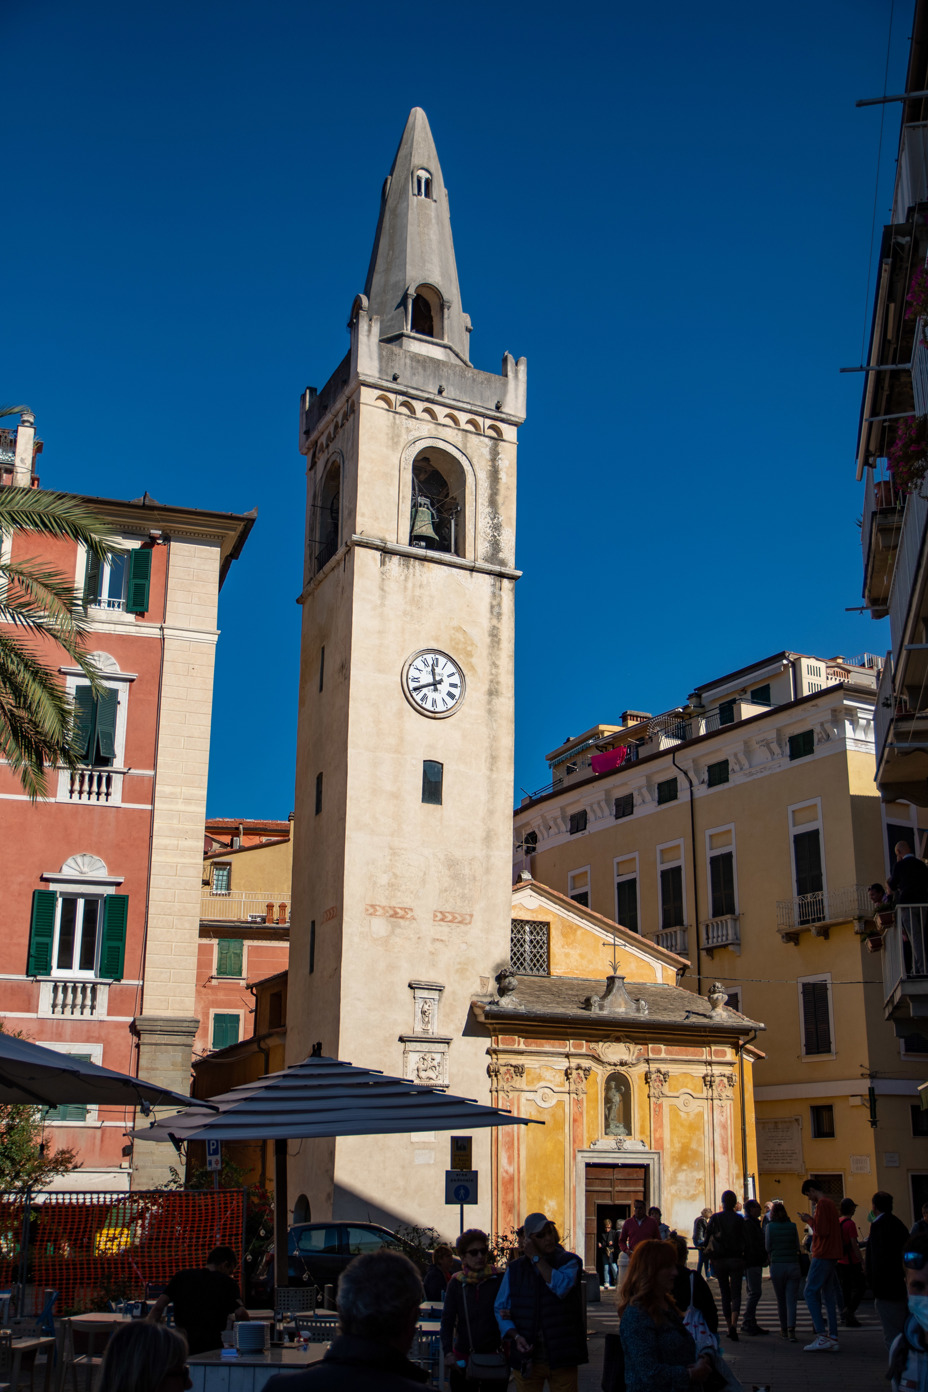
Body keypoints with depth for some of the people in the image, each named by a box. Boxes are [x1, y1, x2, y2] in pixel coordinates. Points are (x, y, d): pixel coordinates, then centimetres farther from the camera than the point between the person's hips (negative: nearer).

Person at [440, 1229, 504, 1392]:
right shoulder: (456, 1283, 3)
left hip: (493, 1354, -1)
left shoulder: (499, 1279, 0)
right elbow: (447, 1321, 1)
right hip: (463, 1358, 1)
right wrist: (448, 1352, -12)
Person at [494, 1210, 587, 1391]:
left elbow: (562, 1287, -19)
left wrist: (536, 1258, -12)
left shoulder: (569, 1262, 2)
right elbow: (501, 1308, 8)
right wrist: (516, 1336, -8)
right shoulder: (515, 1269, 7)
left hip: (561, 1357, -1)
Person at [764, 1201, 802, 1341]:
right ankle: (791, 1329, -18)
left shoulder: (770, 1226, -2)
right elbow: (797, 1247, 7)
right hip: (793, 1265, 1)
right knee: (791, 1300, -1)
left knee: (781, 1300, 13)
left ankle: (784, 1329, 20)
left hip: (777, 1266, -1)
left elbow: (767, 1247, 0)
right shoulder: (792, 1226, 2)